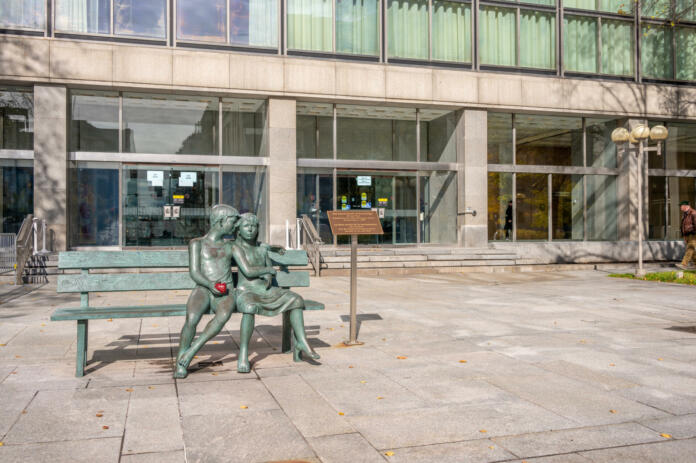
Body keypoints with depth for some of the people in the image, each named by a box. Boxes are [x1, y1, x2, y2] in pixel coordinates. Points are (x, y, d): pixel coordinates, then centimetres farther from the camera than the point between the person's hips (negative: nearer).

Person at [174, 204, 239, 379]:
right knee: (191, 319, -34)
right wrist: (210, 285, -19)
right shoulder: (197, 243, 9)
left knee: (223, 315, -35)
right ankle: (180, 365, -18)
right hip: (203, 290, -2)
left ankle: (192, 351, -26)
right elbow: (194, 273, -2)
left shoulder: (229, 245, 21)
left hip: (226, 294, 2)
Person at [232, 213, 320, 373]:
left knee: (296, 299, -7)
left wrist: (268, 277, -4)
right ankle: (243, 354, -32)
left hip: (265, 291, 7)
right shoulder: (236, 247, -8)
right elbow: (248, 271, -19)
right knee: (250, 308, -40)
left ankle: (301, 342, -10)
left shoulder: (261, 247, 12)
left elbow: (270, 270, 19)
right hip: (246, 292, -7)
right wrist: (267, 269, -6)